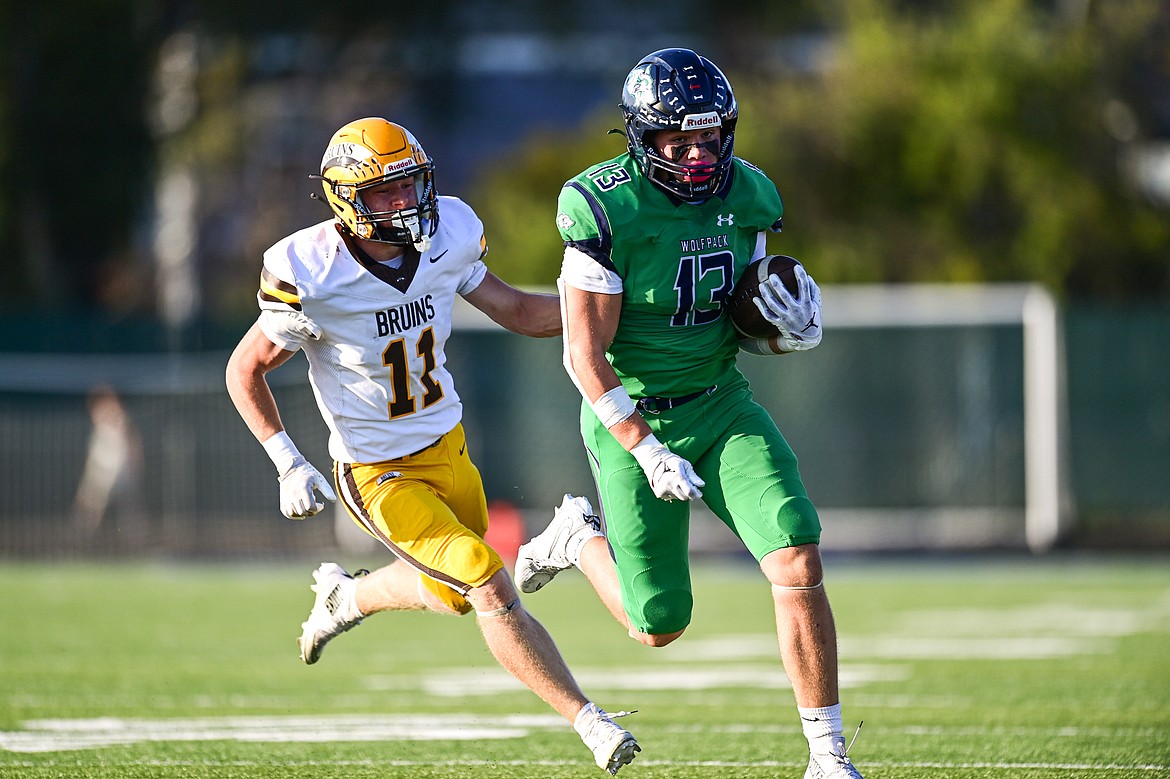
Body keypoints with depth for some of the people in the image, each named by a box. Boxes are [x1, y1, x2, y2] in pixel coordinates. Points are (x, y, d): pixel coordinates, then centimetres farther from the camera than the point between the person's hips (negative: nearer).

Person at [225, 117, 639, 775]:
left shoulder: (445, 235, -10)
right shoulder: (313, 276, -25)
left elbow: (515, 310, 5)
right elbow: (245, 372, -12)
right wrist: (289, 466, -22)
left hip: (447, 447, 6)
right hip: (378, 474, -6)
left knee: (453, 594, 22)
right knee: (490, 584, -17)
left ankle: (345, 598, 51)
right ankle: (589, 721, -11)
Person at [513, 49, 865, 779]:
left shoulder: (747, 197, -3)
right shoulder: (605, 210, -21)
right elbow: (587, 357, -18)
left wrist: (790, 331, -14)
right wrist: (649, 455, -23)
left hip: (720, 403, 4)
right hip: (632, 417, -4)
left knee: (799, 565, -16)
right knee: (659, 626, 5)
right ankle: (582, 537, 38)